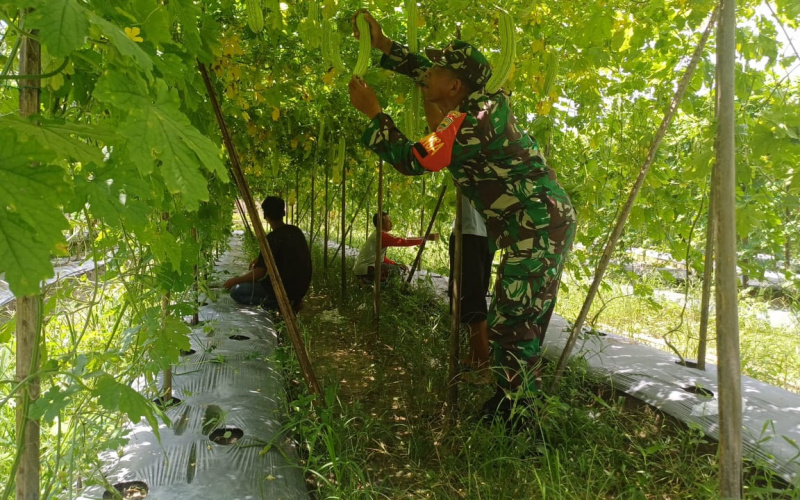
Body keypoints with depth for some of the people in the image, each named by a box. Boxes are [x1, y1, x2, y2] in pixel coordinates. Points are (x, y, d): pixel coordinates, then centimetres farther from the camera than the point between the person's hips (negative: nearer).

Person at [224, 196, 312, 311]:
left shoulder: (273, 238, -18)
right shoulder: (296, 231, 5)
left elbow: (260, 273, -20)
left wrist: (235, 280, -7)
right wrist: (260, 261, 20)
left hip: (286, 288, -8)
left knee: (235, 291, -1)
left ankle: (279, 303, -9)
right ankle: (290, 300, 11)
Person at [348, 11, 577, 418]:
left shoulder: (470, 121, -17)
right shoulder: (482, 103, 12)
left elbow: (411, 159, -17)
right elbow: (424, 73, 25)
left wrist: (373, 113, -6)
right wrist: (383, 44, 22)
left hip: (539, 228, -10)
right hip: (542, 224, 10)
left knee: (512, 323, -8)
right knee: (521, 320, 15)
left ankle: (513, 415, 0)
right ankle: (511, 400, 27)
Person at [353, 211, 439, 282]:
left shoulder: (376, 234, 16)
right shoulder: (381, 235, -16)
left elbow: (382, 258, 21)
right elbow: (403, 241, -21)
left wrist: (397, 264, 7)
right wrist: (426, 238, -19)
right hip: (364, 271, -10)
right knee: (396, 270, -14)